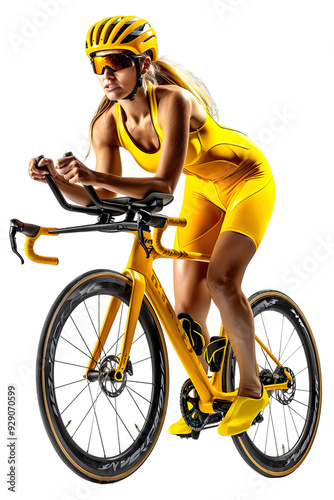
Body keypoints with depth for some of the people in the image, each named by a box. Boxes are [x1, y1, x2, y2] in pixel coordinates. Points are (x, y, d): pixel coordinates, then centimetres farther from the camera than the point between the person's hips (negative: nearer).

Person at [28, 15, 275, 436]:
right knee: (187, 307, -1)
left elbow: (164, 187, -43)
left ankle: (251, 388, -4)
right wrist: (59, 181, -35)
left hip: (247, 180, -6)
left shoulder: (173, 101, -35)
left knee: (221, 280, -24)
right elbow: (106, 202, -19)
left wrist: (93, 175, -53)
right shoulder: (108, 124, -17)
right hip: (202, 188, 6)